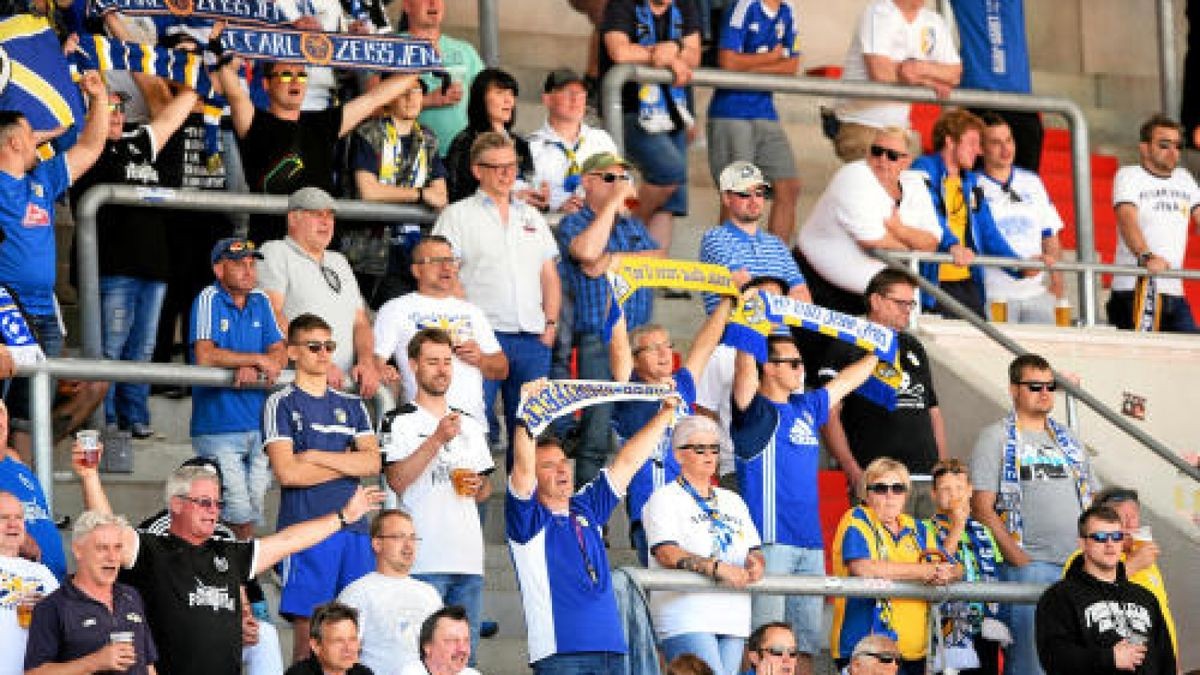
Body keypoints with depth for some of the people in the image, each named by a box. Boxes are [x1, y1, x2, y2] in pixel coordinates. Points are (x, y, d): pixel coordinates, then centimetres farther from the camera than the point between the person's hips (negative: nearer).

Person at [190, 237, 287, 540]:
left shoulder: (261, 302, 10)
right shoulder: (209, 299, -6)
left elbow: (280, 354, 5)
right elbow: (205, 356, -18)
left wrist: (251, 369, -16)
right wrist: (258, 359, -13)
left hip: (259, 423, 6)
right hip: (218, 427, -5)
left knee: (253, 508, 8)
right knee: (239, 511, -12)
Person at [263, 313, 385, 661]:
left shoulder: (351, 405, 18)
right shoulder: (282, 404, 3)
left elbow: (372, 462, 4)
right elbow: (287, 472, -9)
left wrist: (316, 456, -6)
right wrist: (347, 463, 0)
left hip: (354, 528, 5)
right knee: (309, 633, -7)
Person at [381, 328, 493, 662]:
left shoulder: (471, 426, 21)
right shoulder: (401, 422, 3)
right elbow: (397, 481, -11)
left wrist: (478, 486, 4)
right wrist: (438, 439, -16)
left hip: (468, 557, 6)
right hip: (424, 559, -6)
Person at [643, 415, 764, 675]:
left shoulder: (732, 501, 23)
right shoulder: (665, 499, 3)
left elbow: (754, 550, 18)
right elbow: (667, 553, -12)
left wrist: (755, 563, -7)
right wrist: (717, 567, -22)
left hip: (733, 620, 6)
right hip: (686, 619, -6)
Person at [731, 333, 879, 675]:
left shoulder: (807, 408, 17)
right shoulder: (755, 410, -4)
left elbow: (848, 379, 32)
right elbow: (745, 366, -20)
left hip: (810, 542, 7)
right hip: (769, 540, -7)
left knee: (805, 643, 7)